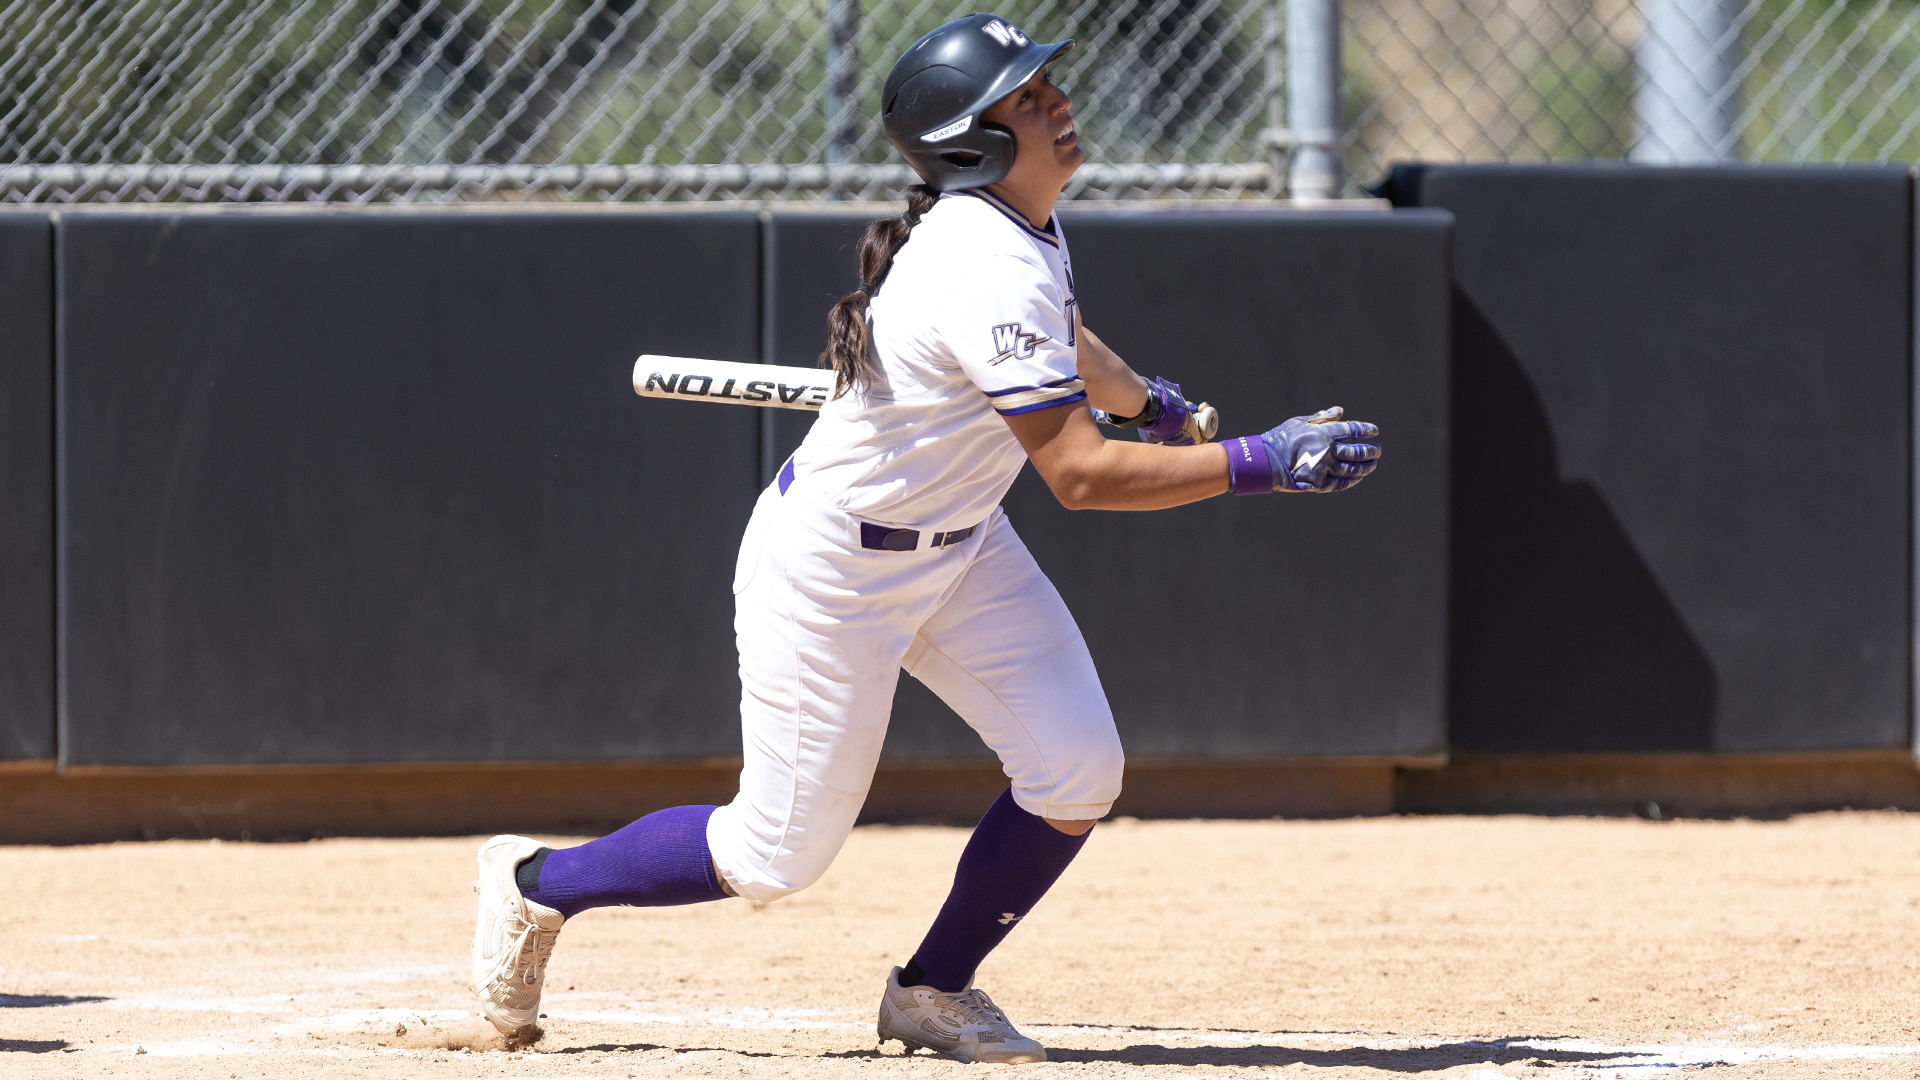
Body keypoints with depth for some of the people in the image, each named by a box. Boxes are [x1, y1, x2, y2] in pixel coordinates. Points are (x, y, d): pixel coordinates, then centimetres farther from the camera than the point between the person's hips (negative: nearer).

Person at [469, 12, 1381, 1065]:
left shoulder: (1018, 226, -1)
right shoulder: (990, 275, -32)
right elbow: (1079, 473, -33)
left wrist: (1140, 395, 39)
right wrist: (1258, 464, -34)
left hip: (957, 545, 9)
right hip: (832, 573, -9)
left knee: (1077, 773, -5)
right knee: (779, 853, 1)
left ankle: (934, 989, 15)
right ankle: (537, 880, 25)